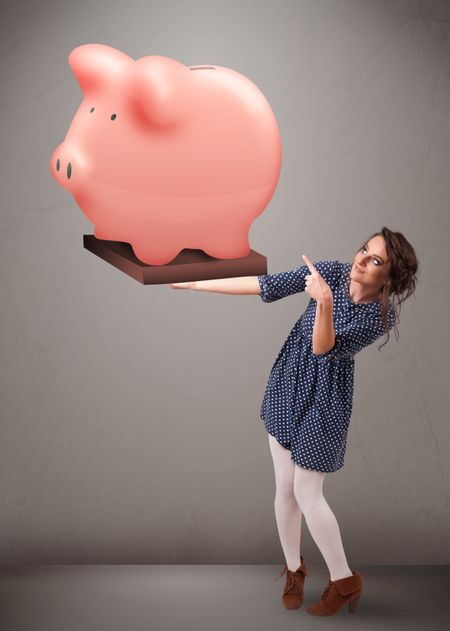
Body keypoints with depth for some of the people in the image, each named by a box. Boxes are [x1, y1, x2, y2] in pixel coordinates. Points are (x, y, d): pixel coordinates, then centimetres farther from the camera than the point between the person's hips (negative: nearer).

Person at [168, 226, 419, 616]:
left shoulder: (382, 315, -19)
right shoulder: (330, 272, -10)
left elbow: (323, 348, -27)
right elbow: (265, 285, -6)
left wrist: (325, 303, -46)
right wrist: (196, 284, -4)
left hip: (324, 401, -4)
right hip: (287, 385, 4)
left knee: (306, 492, -2)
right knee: (285, 487, 9)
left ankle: (345, 581, 19)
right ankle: (294, 568, 32)